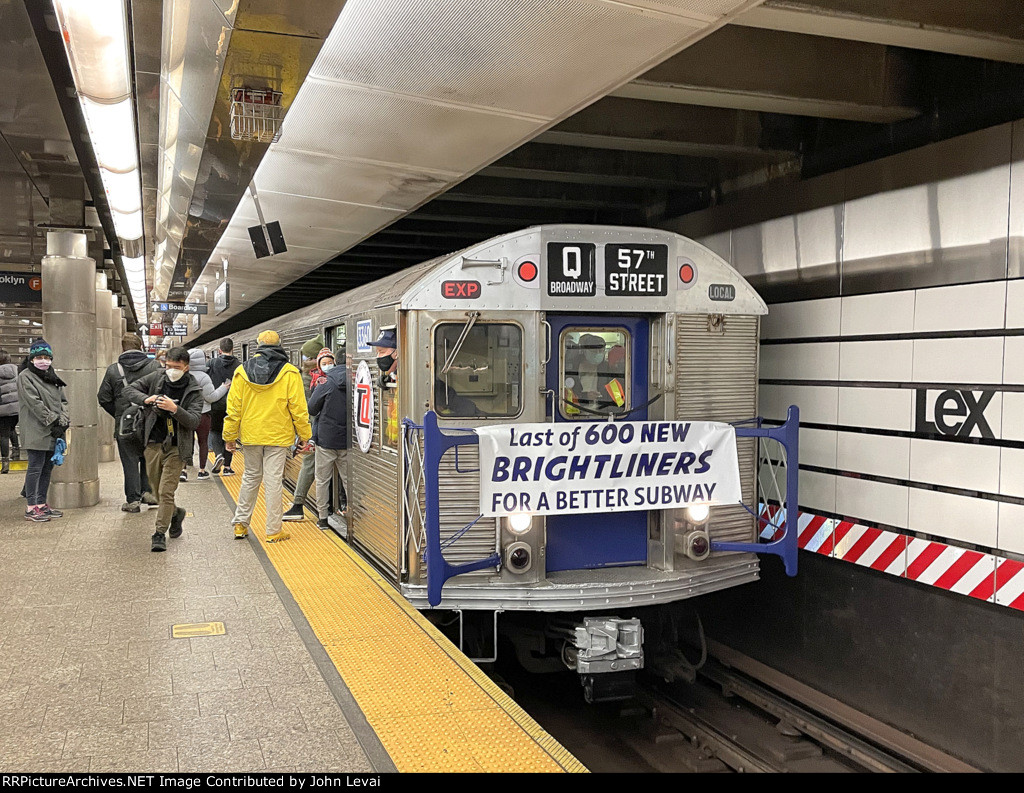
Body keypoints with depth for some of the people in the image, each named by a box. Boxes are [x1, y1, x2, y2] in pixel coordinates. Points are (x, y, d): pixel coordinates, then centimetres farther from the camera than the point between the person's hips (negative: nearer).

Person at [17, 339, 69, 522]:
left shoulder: (52, 377, 17)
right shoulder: (25, 376, -6)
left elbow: (63, 401, 14)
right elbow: (35, 404, -14)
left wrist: (63, 422, -2)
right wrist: (53, 421, -16)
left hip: (53, 432, 7)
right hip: (36, 432, -7)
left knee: (47, 467, 11)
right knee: (35, 467, -6)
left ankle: (41, 503, 19)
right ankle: (31, 507, -2)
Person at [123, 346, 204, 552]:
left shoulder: (194, 390, -8)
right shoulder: (157, 377, 2)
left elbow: (194, 421, -16)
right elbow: (129, 389, 7)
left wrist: (175, 409, -33)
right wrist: (147, 399, -13)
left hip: (176, 447, -4)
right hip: (153, 443, 4)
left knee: (166, 491, -8)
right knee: (157, 487, 16)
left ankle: (160, 534, 1)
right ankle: (175, 513, 43)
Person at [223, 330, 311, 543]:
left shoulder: (242, 371, 1)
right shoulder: (289, 373, -6)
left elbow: (234, 407, 3)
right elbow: (298, 407, -6)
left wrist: (229, 436, 11)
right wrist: (304, 434, 4)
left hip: (250, 435, 3)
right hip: (278, 436, -3)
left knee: (251, 477, 18)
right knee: (273, 481, 1)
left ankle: (240, 523, 21)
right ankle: (274, 531, 6)